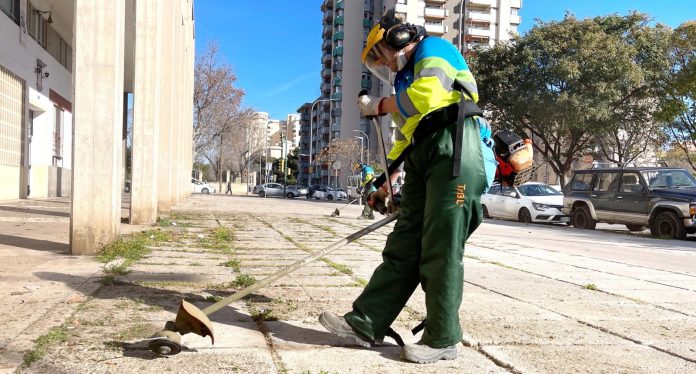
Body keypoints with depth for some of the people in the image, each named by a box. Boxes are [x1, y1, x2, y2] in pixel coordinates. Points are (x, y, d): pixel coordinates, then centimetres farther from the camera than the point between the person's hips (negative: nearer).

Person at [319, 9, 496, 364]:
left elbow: (426, 94, -16)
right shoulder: (406, 78, 33)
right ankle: (365, 323, 4)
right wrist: (386, 186, 34)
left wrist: (379, 105, -1)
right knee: (403, 246, 3)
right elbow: (404, 139, 35)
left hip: (456, 150, -9)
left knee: (441, 250, -8)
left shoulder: (433, 48, 6)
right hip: (423, 158, 9)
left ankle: (443, 339, 1)